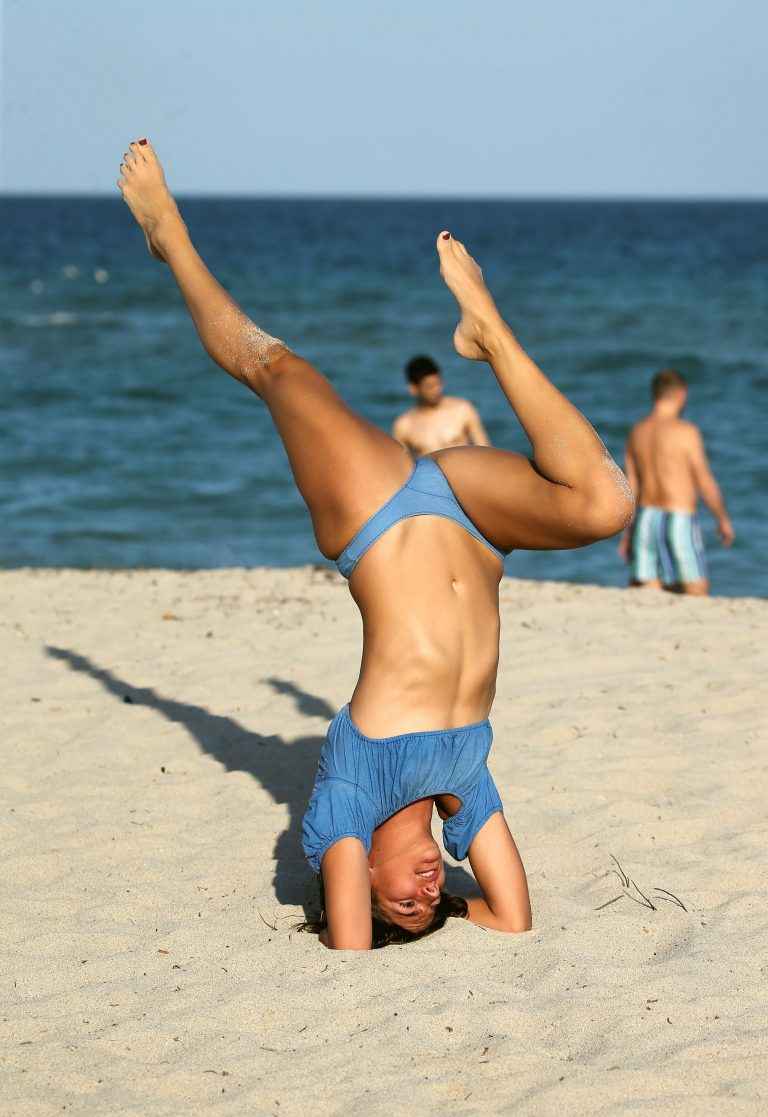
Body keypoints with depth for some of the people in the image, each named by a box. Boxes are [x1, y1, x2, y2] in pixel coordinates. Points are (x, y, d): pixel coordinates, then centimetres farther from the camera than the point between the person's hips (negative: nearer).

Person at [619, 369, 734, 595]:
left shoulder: (636, 432, 8)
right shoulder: (686, 431, -10)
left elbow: (631, 484, 11)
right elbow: (705, 483, -9)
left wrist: (627, 531, 17)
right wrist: (723, 519, 4)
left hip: (646, 517, 6)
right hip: (679, 520, -6)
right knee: (697, 594, 3)